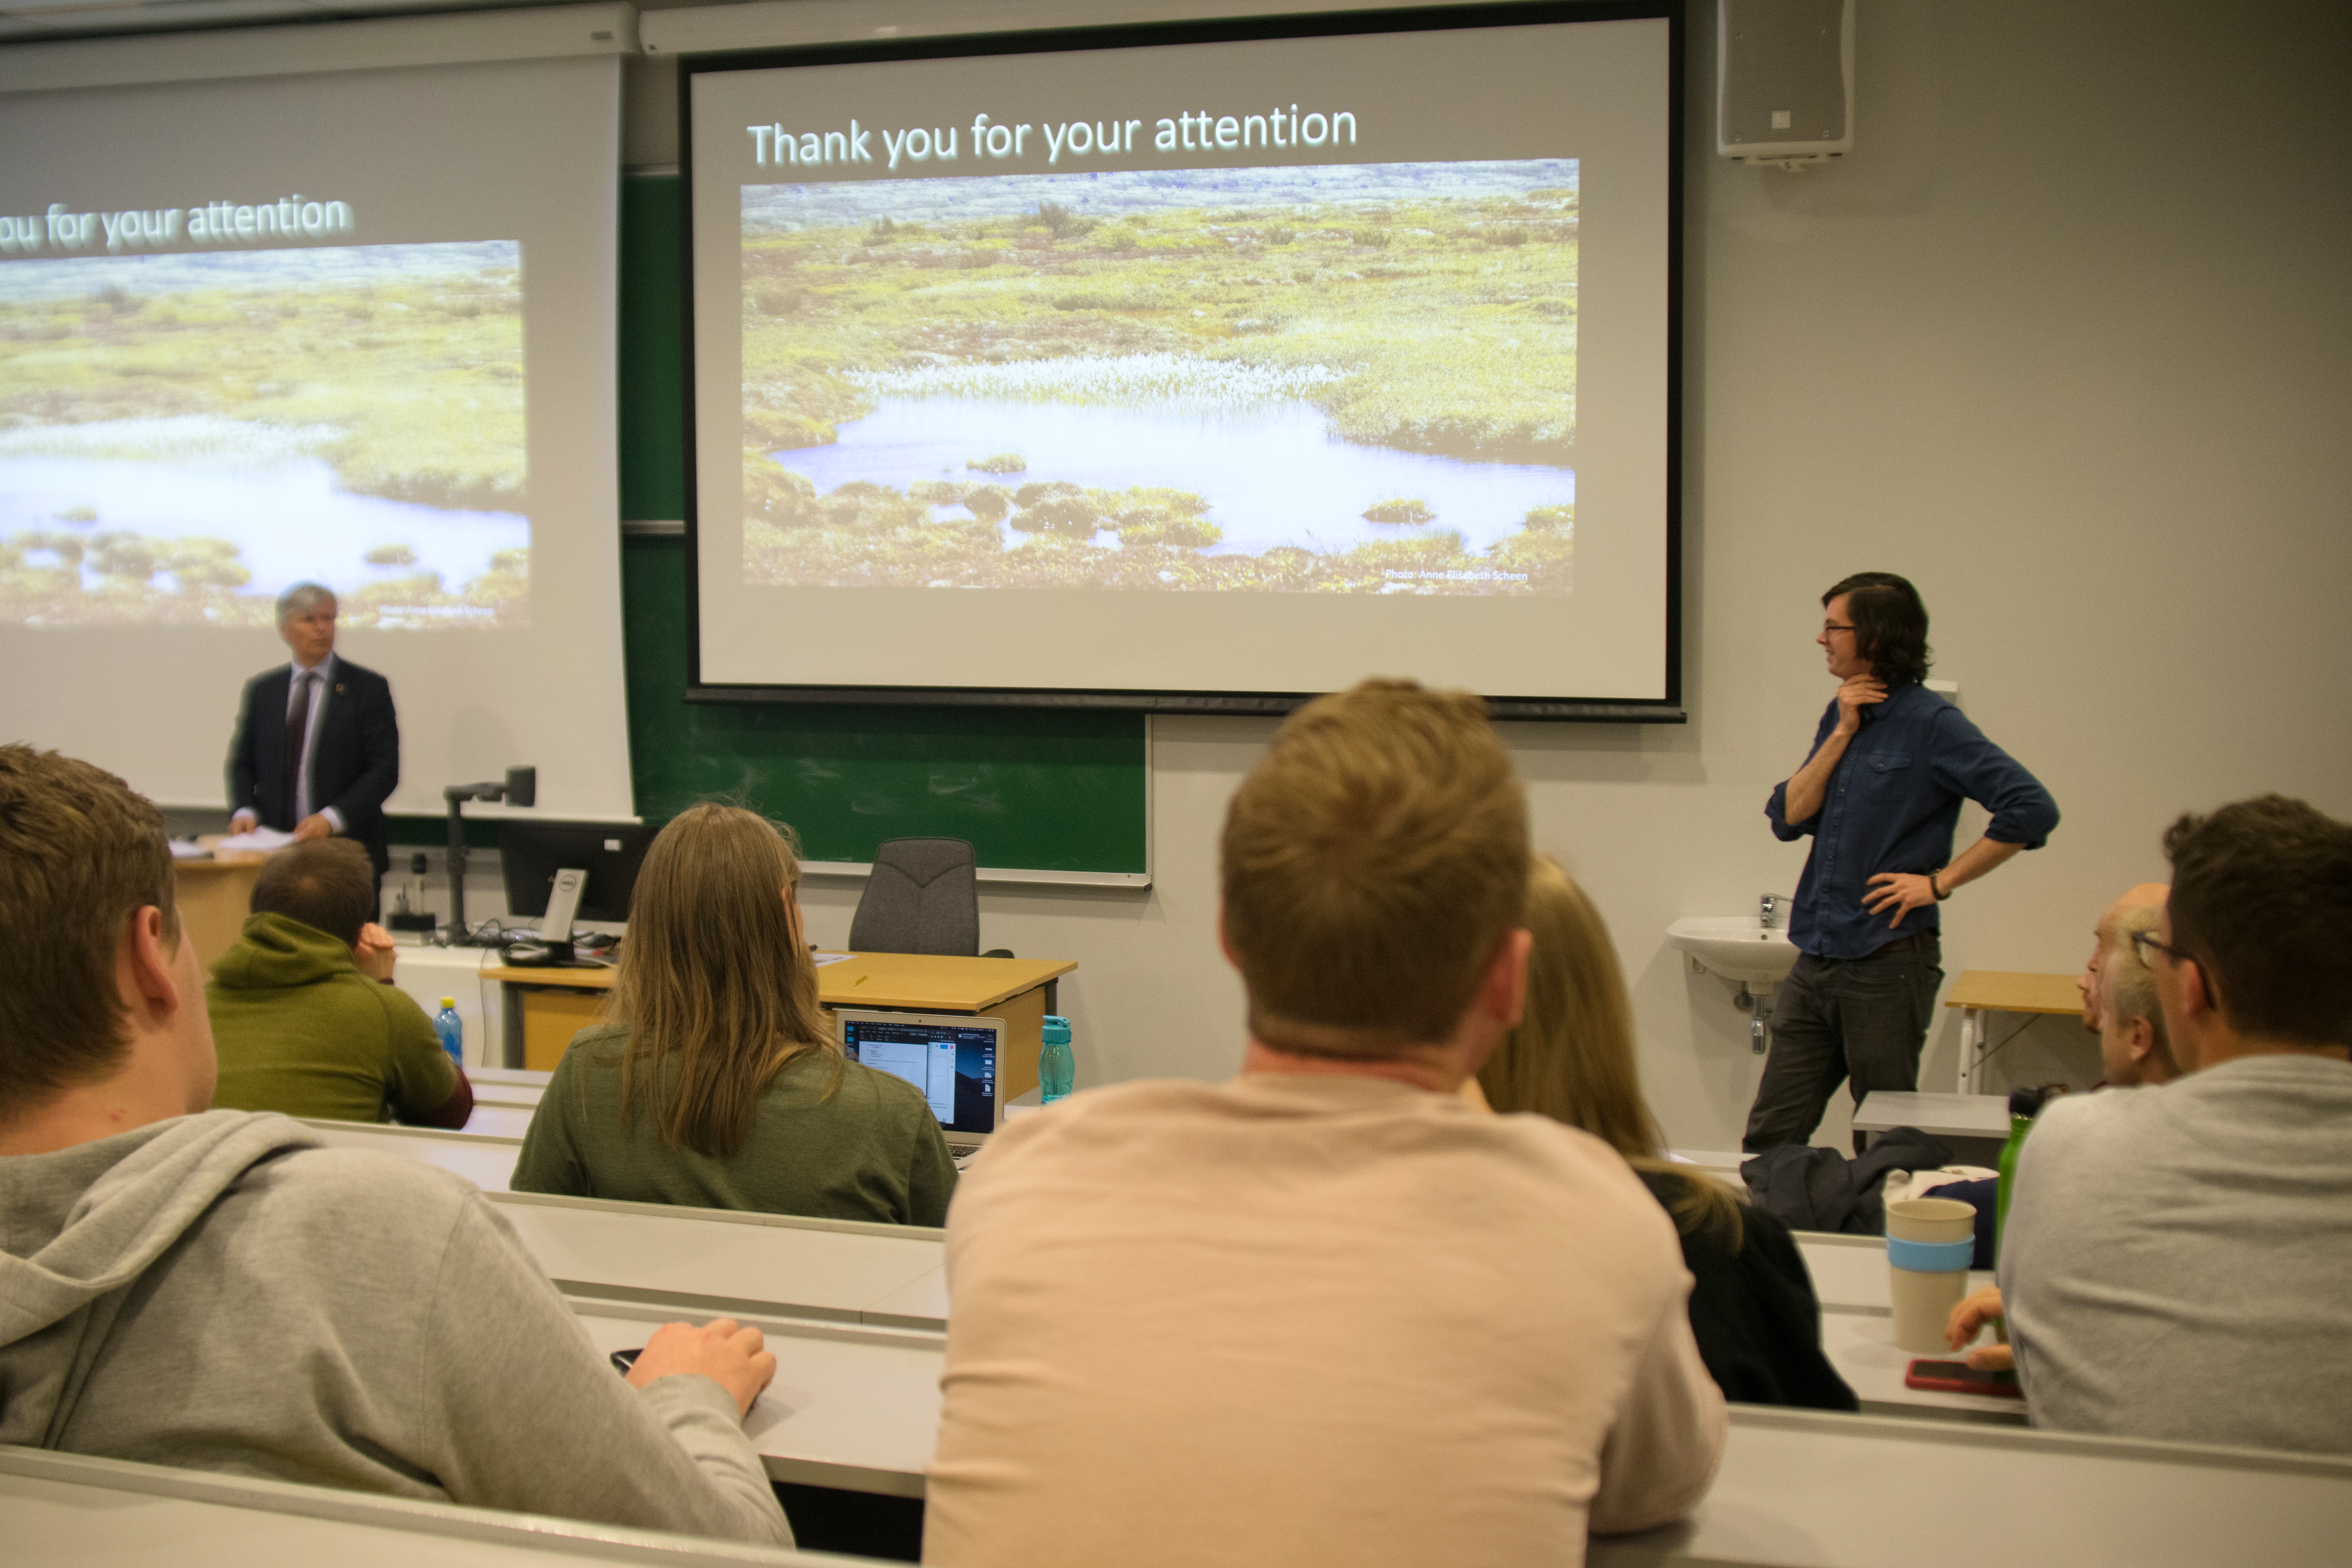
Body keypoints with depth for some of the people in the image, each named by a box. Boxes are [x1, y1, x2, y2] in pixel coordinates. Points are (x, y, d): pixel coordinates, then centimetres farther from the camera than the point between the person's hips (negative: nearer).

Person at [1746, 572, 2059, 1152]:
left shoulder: (1932, 724, -11)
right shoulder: (1841, 716, 11)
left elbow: (2032, 809, -20)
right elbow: (1788, 820, 3)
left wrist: (1940, 881, -15)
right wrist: (1843, 733, -5)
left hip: (1888, 966, -7)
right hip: (1816, 962, 7)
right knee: (1768, 1141, 8)